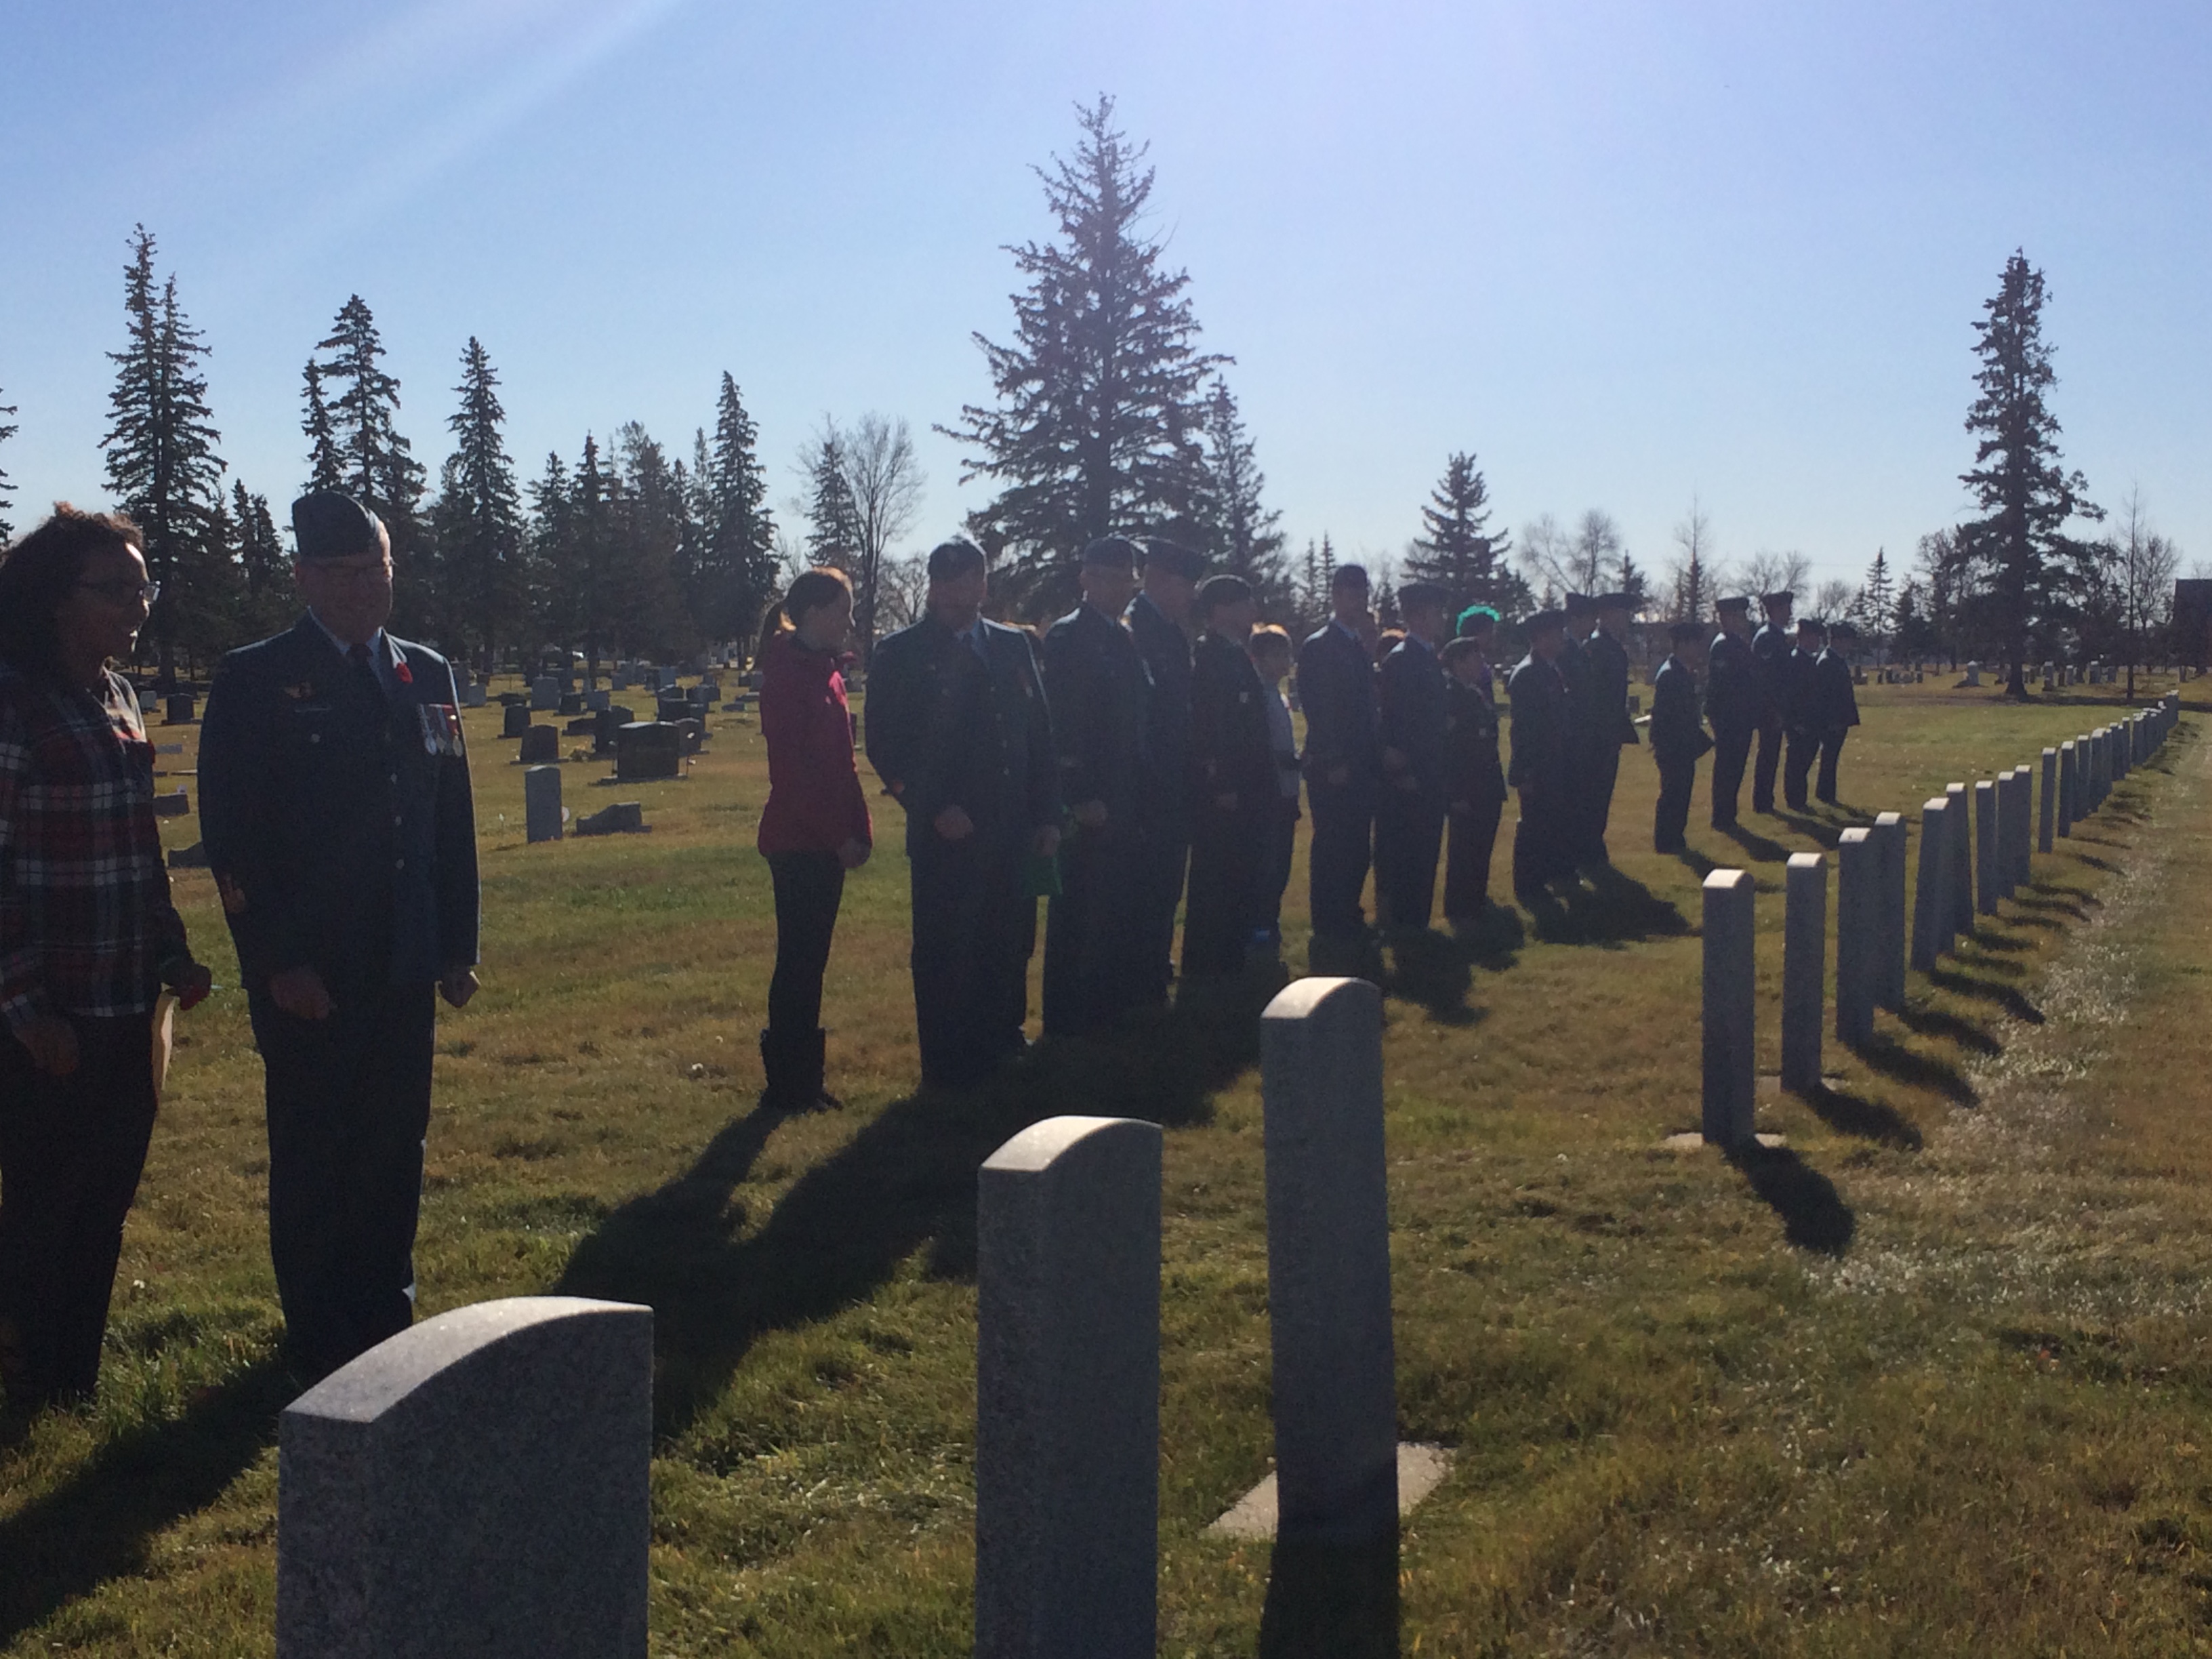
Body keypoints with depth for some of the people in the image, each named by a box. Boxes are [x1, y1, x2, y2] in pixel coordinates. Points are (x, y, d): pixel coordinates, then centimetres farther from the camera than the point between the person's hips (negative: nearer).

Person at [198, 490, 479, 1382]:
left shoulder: (426, 675, 10)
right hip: (307, 975, -4)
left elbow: (454, 816, 12)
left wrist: (458, 947, 7)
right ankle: (320, 1345, 16)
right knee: (313, 1162, 4)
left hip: (404, 970, 4)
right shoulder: (255, 681, -4)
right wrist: (277, 963, -13)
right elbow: (230, 837, -7)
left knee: (396, 1151, 11)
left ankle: (387, 1327, 24)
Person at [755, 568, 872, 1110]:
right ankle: (786, 1084, 6)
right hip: (799, 842, -9)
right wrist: (840, 835, -17)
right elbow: (791, 768, -18)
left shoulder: (825, 671, 14)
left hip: (826, 842, 9)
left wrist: (857, 830, 8)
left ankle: (803, 1080, 19)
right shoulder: (788, 674, -13)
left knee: (809, 961, 12)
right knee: (799, 959, -3)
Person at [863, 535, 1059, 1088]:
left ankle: (1000, 1043, 26)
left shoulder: (1013, 647, 12)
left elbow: (1041, 734, 13)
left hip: (1014, 830, 4)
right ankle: (949, 1067, 11)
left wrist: (1047, 816, 6)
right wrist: (934, 809, -12)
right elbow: (883, 745, -3)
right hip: (947, 832, -4)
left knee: (1010, 947, 9)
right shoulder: (901, 655, 0)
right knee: (944, 954, 0)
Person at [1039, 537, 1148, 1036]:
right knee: (1076, 914, -2)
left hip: (1121, 801, 8)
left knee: (1117, 914, 13)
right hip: (1088, 803, -8)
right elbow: (1061, 723, -16)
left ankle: (1114, 1008, 23)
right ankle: (1068, 1020, 5)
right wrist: (1080, 798, -19)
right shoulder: (1067, 636, -9)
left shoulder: (1124, 640, 16)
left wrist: (1137, 790, 13)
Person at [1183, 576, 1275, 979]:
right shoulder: (1209, 655, -14)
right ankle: (1204, 971, 5)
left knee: (1238, 882, 14)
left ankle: (1228, 966, 23)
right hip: (1222, 794, -10)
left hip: (1245, 792, 10)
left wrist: (1263, 786, 17)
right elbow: (1206, 725, -20)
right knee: (1214, 883, -3)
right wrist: (1221, 787, -22)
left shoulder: (1237, 655, 16)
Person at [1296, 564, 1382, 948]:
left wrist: (1374, 756, 11)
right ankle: (1328, 928, 5)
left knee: (1356, 848, 10)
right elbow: (1316, 710, -14)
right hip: (1333, 771, -8)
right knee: (1331, 849, -2)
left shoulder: (1360, 647, 16)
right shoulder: (1319, 647, -9)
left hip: (1360, 768, 8)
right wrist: (1332, 764, -17)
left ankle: (1348, 922, 19)